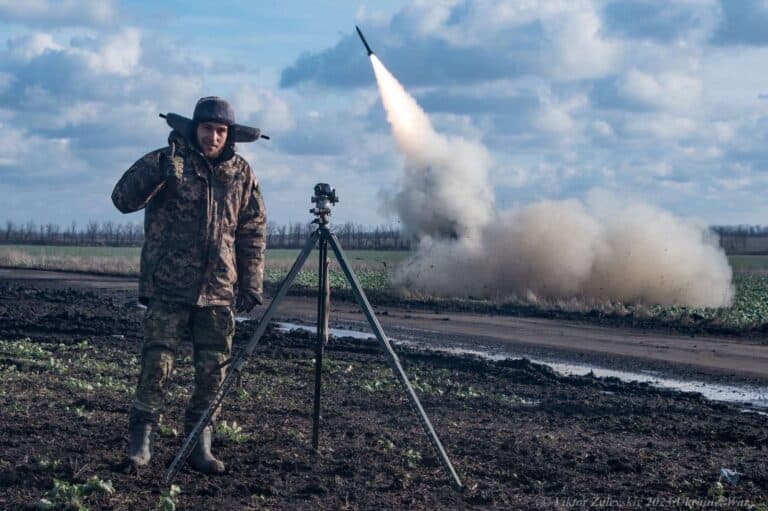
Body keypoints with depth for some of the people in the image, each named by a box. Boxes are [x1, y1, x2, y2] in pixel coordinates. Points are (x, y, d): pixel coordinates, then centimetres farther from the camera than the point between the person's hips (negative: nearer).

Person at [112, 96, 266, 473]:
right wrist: (157, 171, -26)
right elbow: (124, 199, -10)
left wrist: (251, 283, 6)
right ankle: (141, 438, 4)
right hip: (168, 286, -3)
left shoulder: (241, 173, 9)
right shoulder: (168, 162, 0)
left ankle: (200, 445, 12)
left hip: (219, 290, 3)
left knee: (213, 370, 2)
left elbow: (253, 232, 13)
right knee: (158, 362, -8)